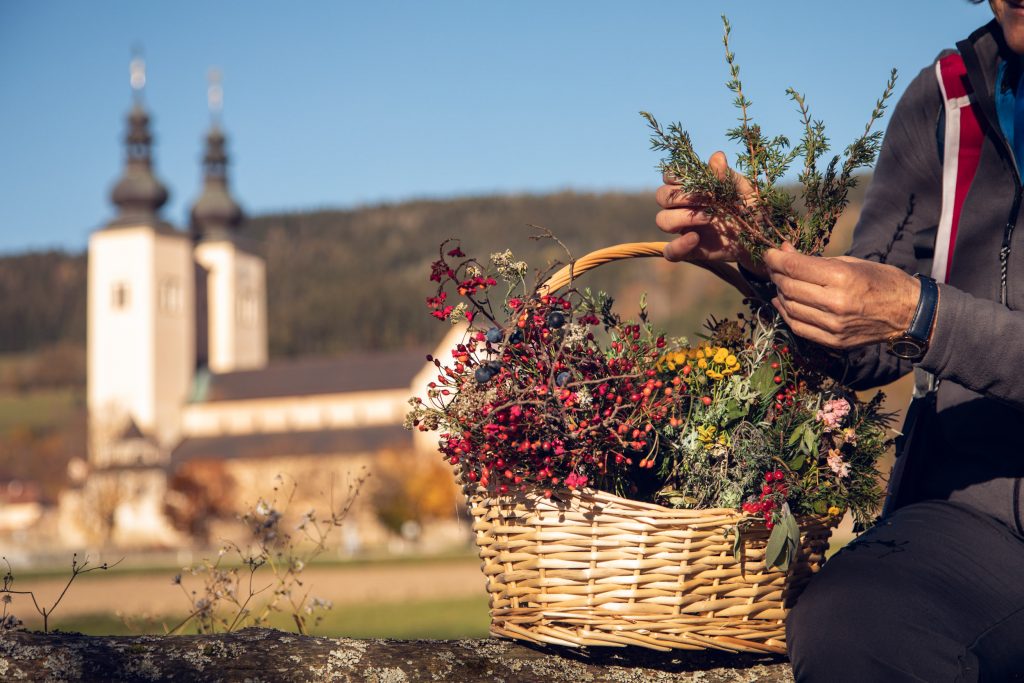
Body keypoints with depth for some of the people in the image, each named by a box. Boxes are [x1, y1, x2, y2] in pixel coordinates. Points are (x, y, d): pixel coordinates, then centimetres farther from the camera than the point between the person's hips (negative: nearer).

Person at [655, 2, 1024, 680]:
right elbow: (871, 354, 13)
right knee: (841, 625, -30)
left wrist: (924, 317, -25)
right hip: (969, 510, 3)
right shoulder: (943, 101, 9)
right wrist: (764, 252, -1)